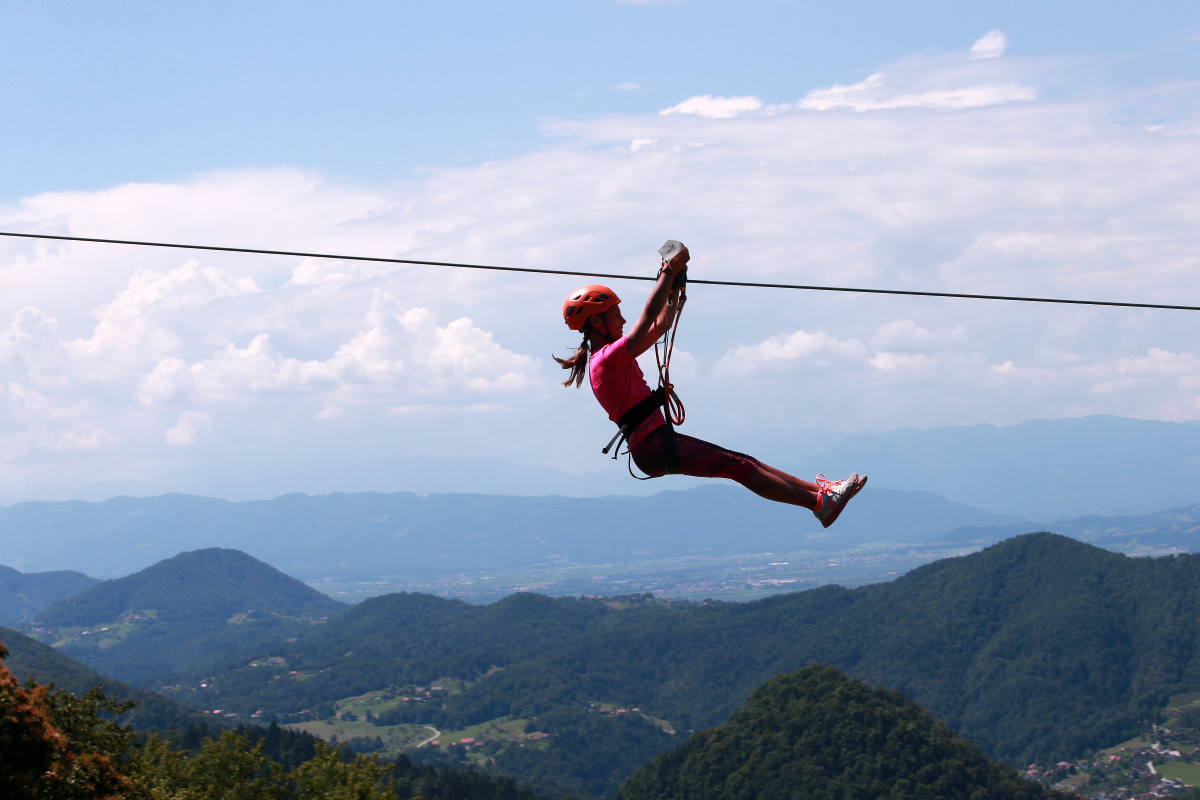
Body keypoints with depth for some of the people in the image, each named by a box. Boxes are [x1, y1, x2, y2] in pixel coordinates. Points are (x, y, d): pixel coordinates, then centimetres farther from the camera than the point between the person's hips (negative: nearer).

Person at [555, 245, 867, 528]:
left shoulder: (604, 357, 17)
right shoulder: (607, 358, -14)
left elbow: (659, 327, 24)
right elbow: (650, 315, -20)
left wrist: (674, 288, 20)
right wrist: (668, 272, -14)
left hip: (660, 443, 10)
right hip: (654, 448, -10)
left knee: (742, 462, 7)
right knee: (738, 467, -13)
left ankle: (819, 490, 9)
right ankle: (820, 503, -14)